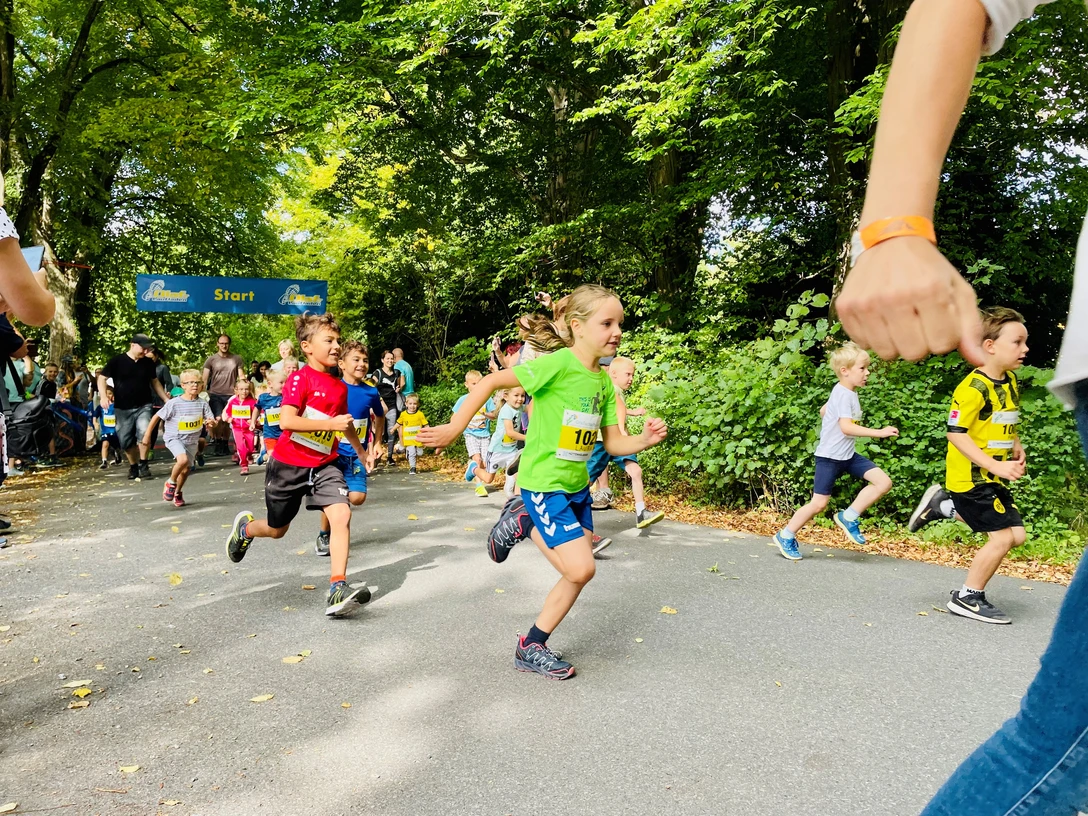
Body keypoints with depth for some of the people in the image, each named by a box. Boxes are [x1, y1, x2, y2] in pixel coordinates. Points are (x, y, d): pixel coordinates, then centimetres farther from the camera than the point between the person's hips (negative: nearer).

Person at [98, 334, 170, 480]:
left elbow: (154, 381, 16)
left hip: (144, 406, 1)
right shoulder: (117, 361, -6)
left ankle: (143, 465, -7)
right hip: (123, 408, 0)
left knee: (144, 432, -22)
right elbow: (102, 378, -3)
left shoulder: (148, 362, 4)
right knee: (125, 441, 5)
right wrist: (103, 396, -19)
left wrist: (166, 399, 13)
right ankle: (133, 465, 27)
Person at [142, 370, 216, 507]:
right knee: (183, 459, -29)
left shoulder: (202, 404, -7)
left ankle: (177, 493, 39)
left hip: (192, 441, 4)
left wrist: (211, 422, -30)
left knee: (186, 469, 11)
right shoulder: (174, 403, -15)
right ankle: (170, 483, 0)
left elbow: (212, 421, -6)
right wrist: (147, 434, -2)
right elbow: (157, 417, -6)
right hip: (174, 438, -4)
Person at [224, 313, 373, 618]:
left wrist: (360, 450, 34)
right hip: (288, 464, -4)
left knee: (342, 515, -18)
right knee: (277, 529, 14)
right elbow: (286, 421, -30)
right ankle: (244, 527, 51)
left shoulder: (340, 387, 4)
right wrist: (330, 423, -33)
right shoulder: (300, 380, -16)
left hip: (325, 465, 4)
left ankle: (337, 590, -16)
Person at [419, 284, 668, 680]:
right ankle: (531, 648, 8)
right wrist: (455, 428, -18)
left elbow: (613, 442, 5)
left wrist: (645, 439, -14)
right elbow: (491, 382, -18)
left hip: (576, 483, 8)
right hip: (543, 483, -8)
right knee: (581, 569, -12)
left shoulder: (603, 381, 3)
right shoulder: (558, 364, -20)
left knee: (577, 570, 12)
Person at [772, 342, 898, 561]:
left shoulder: (849, 392, 9)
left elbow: (823, 411, 23)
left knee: (884, 482, -5)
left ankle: (848, 517, 4)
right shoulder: (843, 395, -19)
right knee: (819, 503, -4)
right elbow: (846, 427, -31)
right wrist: (878, 432, -33)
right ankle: (786, 536, 13)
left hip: (849, 455, 9)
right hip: (829, 457, -9)